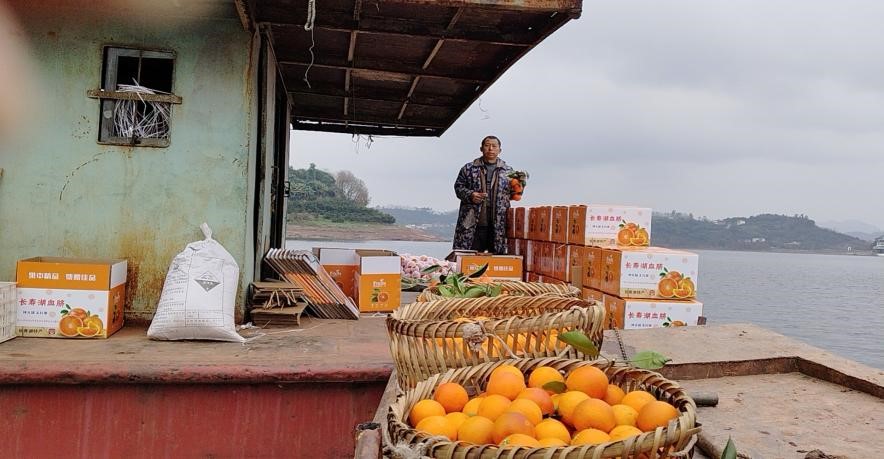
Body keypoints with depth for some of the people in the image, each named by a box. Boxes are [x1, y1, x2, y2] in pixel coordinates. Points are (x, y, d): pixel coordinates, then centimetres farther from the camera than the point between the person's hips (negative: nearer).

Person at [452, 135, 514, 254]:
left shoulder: (508, 171, 12)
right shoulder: (469, 168, 7)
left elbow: (513, 194, 17)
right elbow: (458, 186, 8)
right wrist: (470, 195, -10)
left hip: (498, 226, 2)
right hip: (472, 225, -1)